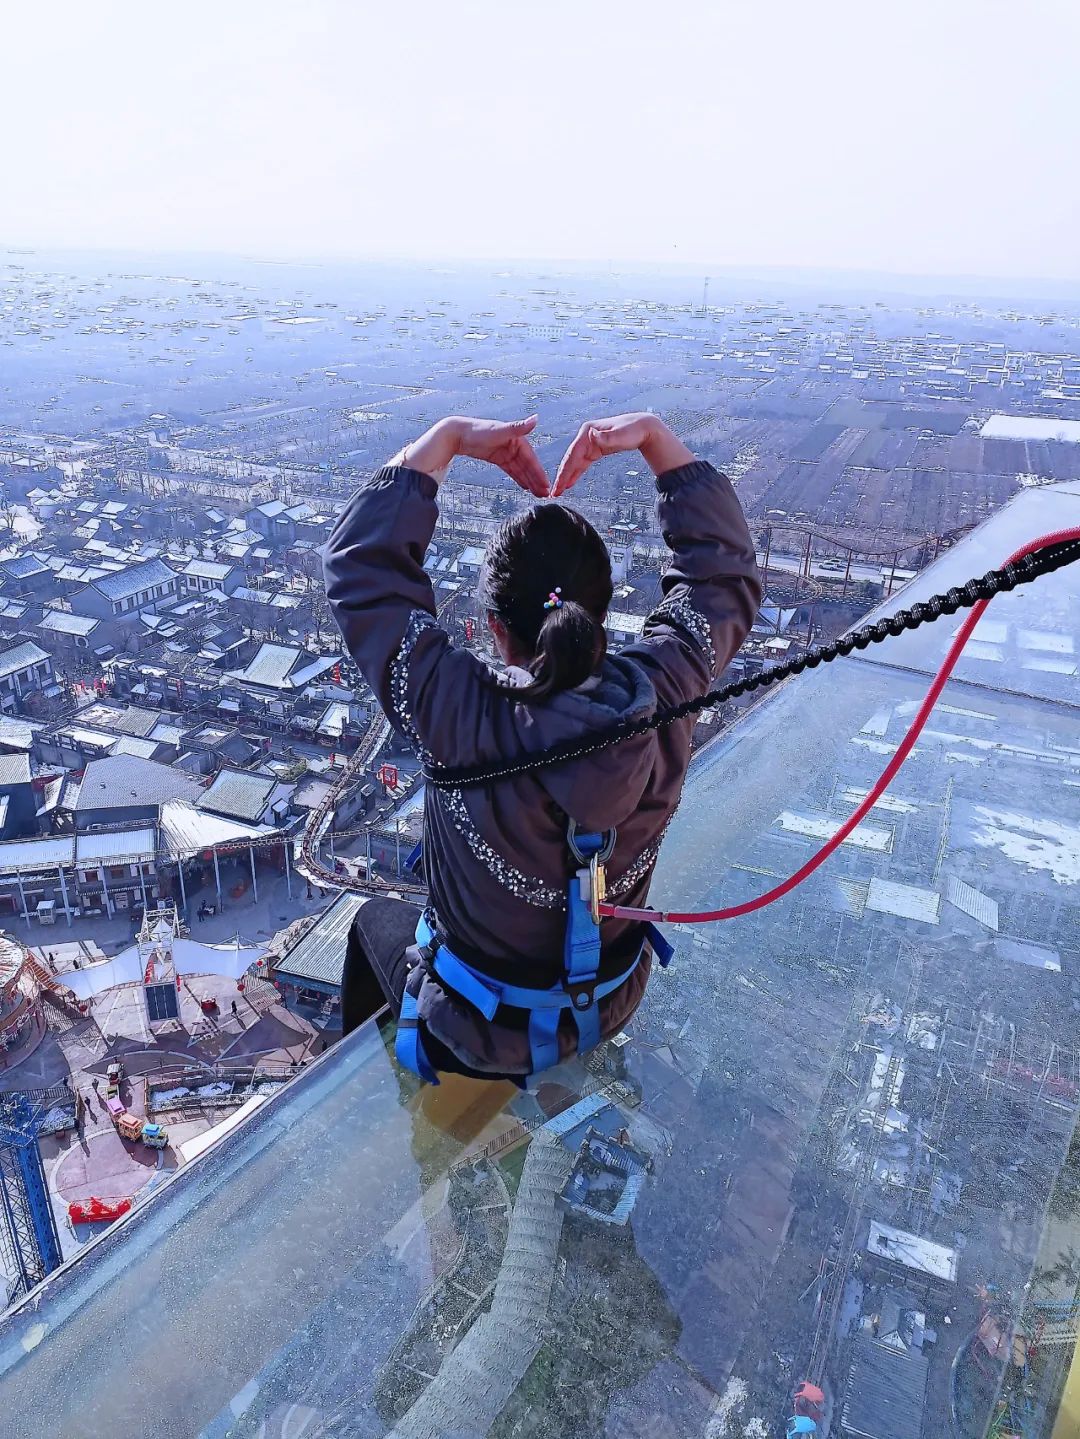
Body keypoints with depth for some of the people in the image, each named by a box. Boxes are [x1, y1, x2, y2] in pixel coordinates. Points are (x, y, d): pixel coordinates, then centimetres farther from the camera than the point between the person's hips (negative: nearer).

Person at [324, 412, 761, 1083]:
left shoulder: (461, 713, -35)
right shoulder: (661, 698, -26)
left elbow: (361, 562, -22)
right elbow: (727, 569, -7)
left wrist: (447, 437, -17)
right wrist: (654, 435, -11)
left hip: (480, 1036, -3)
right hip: (611, 1009, 4)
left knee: (377, 919, 30)